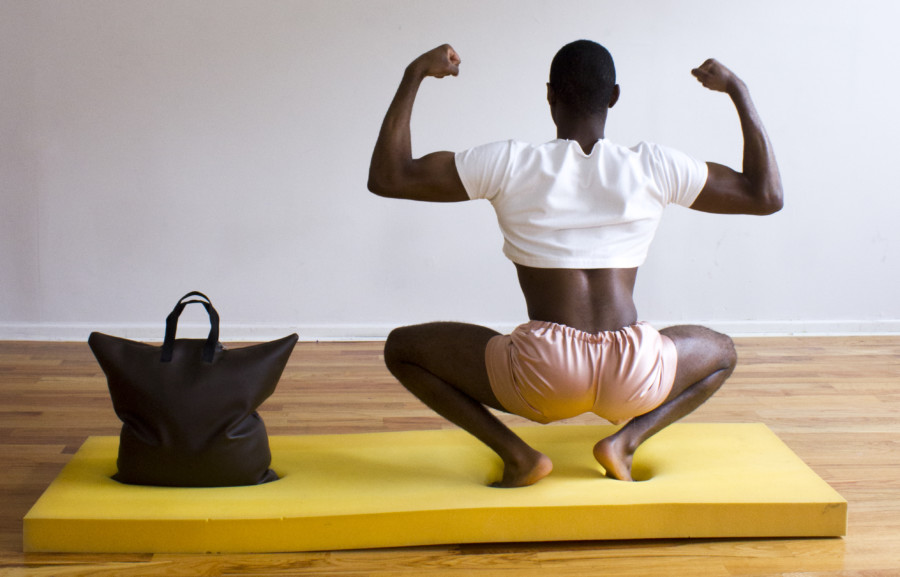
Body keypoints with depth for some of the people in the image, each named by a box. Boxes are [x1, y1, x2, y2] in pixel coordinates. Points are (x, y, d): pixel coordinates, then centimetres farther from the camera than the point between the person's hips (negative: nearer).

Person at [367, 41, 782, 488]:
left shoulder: (509, 165, 0)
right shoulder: (653, 168, 4)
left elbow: (386, 178, 0)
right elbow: (767, 196, 12)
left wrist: (414, 75, 9)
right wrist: (738, 90, 18)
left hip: (541, 381, -1)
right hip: (632, 382, 2)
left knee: (401, 347, 20)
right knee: (721, 352, 34)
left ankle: (517, 454, 4)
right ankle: (627, 438, 8)